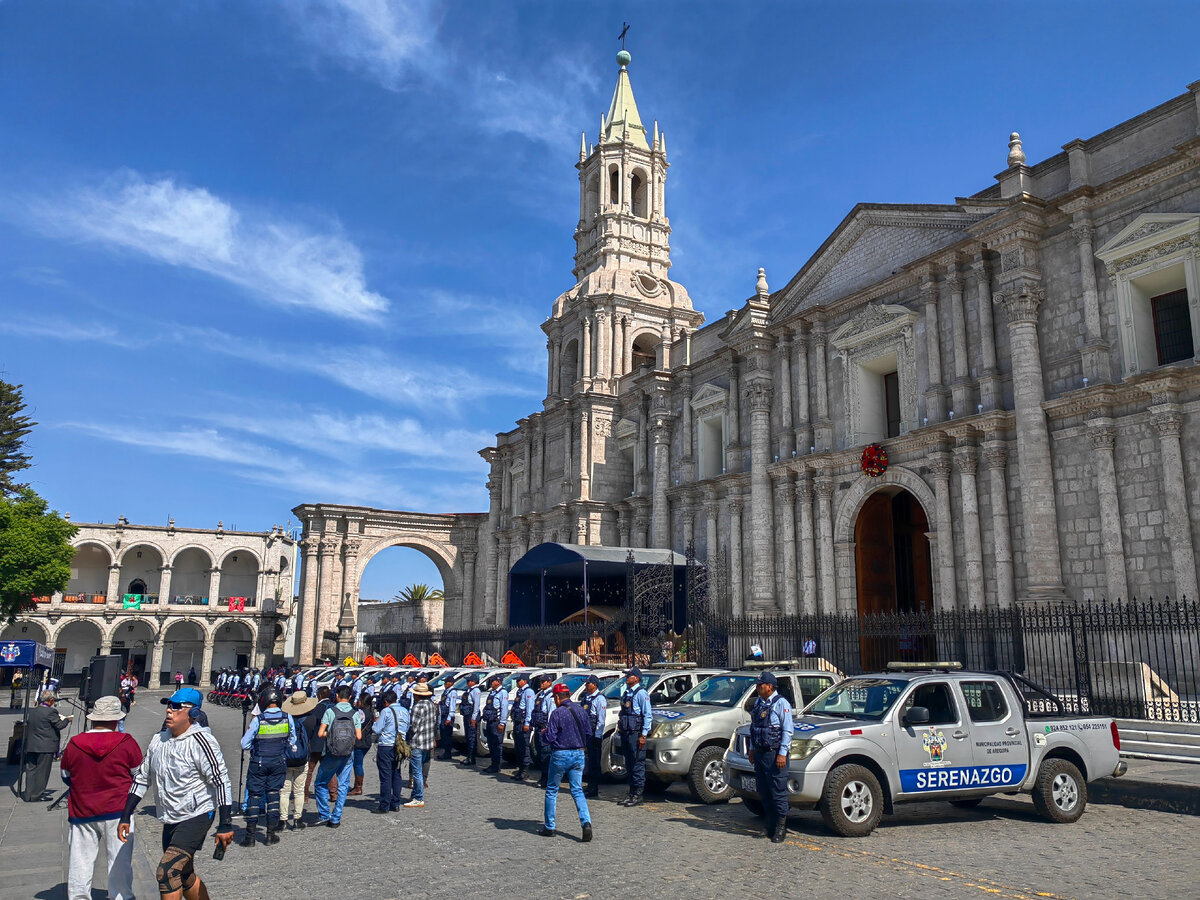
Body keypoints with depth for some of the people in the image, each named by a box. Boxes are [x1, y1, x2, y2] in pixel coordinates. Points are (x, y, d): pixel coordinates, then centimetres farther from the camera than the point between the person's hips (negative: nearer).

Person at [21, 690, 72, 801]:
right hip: (46, 747, -6)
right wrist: (66, 719, 9)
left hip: (31, 746, 6)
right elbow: (60, 725, -11)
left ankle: (28, 795, 19)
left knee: (30, 770, 14)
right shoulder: (50, 711, -16)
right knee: (42, 771, 4)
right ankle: (36, 795, 8)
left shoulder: (31, 711, 5)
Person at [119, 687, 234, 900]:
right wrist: (125, 817, 10)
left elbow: (222, 782, -19)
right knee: (184, 876, 17)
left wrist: (225, 825, -21)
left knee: (167, 872, -18)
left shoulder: (201, 742, -19)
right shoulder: (159, 739, 3)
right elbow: (141, 778, 14)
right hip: (170, 821, 8)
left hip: (196, 817, -8)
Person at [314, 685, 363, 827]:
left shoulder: (330, 711, -8)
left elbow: (320, 733, -12)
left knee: (321, 784, 15)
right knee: (343, 786, 10)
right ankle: (336, 819, 10)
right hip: (348, 754, 2)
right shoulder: (355, 713, -1)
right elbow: (359, 736, -4)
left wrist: (329, 734, 8)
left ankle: (324, 815, 13)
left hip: (331, 755, -2)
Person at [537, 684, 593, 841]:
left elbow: (550, 738, -15)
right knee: (577, 791, 9)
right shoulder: (581, 711, 6)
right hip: (579, 754, 5)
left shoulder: (557, 713, -13)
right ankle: (586, 823, -9)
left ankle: (549, 827, 17)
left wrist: (546, 732, 5)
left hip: (561, 755, -5)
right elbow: (587, 735, 12)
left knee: (552, 790, 11)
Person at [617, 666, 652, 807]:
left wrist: (643, 735, -16)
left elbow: (648, 716, -12)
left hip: (636, 733, -8)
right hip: (625, 732, 8)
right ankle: (632, 793, 18)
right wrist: (620, 729, 17)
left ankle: (638, 794, 1)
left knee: (638, 764, -4)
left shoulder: (641, 693, -9)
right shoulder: (626, 693, 16)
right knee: (629, 765, 12)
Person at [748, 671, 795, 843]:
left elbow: (788, 730, -12)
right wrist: (752, 749, 18)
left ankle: (781, 828, 5)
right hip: (759, 753, 8)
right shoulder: (758, 703, 14)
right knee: (763, 792, 11)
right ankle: (771, 825, 22)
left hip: (774, 753, -8)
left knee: (778, 791, -4)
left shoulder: (781, 703, -9)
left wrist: (782, 753, -16)